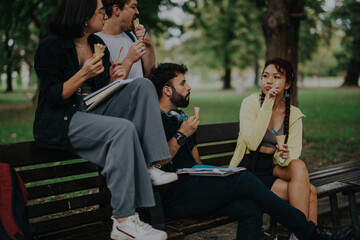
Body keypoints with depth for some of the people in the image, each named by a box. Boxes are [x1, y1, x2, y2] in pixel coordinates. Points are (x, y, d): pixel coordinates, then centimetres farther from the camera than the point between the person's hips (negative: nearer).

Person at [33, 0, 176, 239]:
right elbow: (52, 97, -13)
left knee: (143, 85, -12)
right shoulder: (51, 46, -6)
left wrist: (112, 78, -2)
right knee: (123, 128, -33)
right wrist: (83, 74, -22)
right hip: (61, 122, -7)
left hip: (95, 113, 8)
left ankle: (151, 166, -22)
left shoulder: (98, 44, 16)